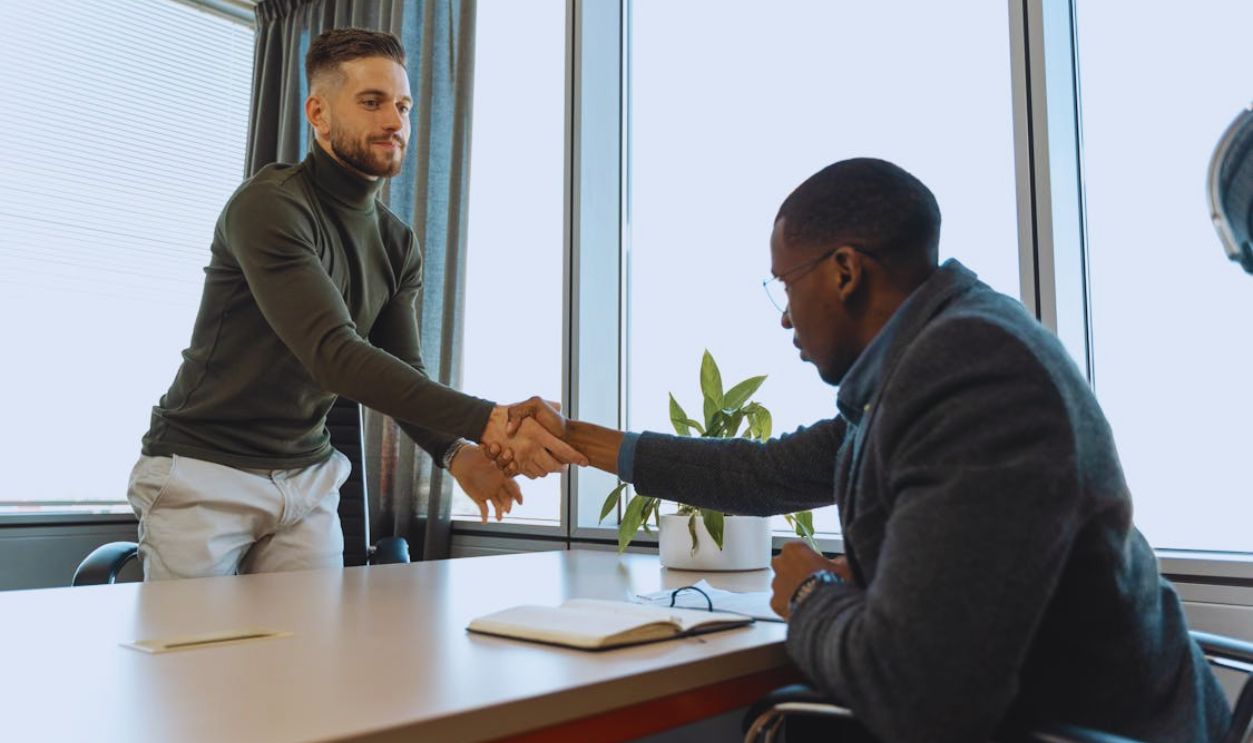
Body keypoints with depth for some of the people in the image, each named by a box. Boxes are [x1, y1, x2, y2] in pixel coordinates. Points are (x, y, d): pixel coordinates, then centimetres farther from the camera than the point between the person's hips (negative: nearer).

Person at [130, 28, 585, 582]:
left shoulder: (398, 244, 4)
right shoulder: (268, 205, -19)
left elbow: (403, 372, 0)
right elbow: (334, 354, -31)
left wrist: (455, 452, -23)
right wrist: (487, 421, -40)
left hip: (308, 478, 6)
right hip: (204, 471, -5)